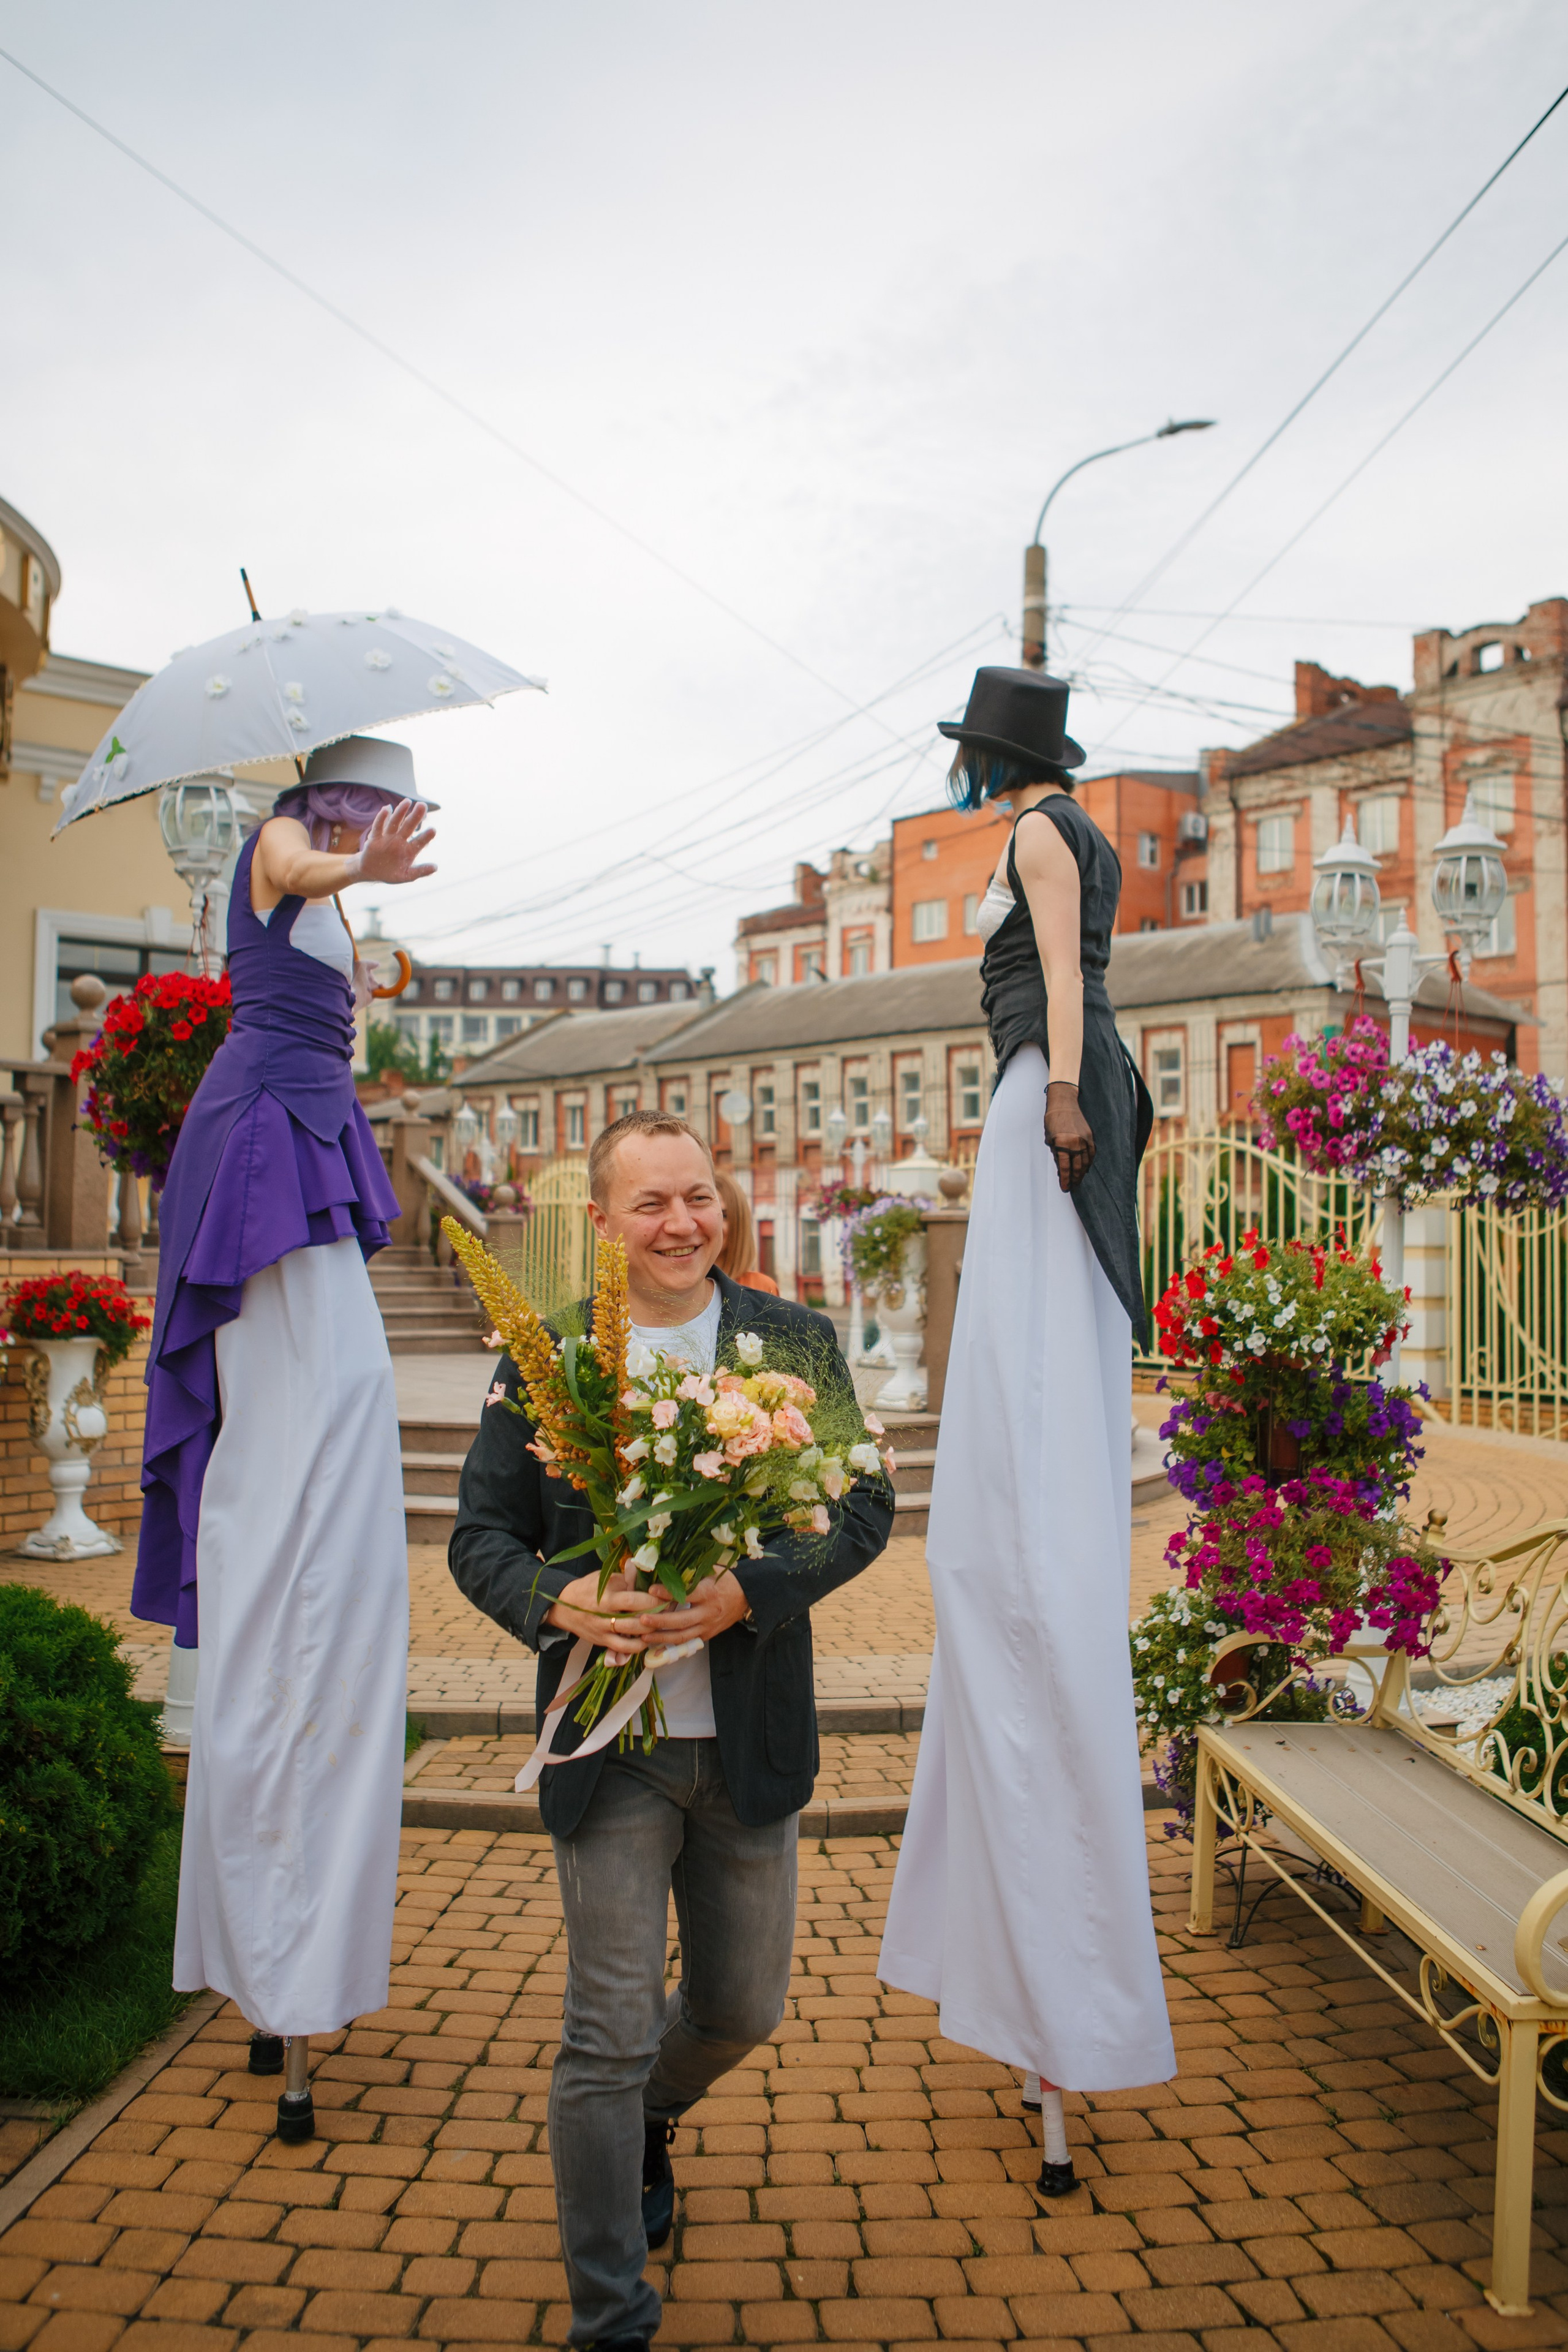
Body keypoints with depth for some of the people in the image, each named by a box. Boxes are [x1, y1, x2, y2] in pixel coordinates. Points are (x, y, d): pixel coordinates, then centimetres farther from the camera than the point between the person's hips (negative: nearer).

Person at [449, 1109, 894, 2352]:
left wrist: (748, 1590, -20)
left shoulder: (796, 1340, 0)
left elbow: (865, 1505, -4)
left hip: (751, 1740, 2)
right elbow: (481, 1534, -1)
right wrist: (559, 1601, -22)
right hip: (610, 1747, -2)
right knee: (607, 2038, 3)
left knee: (744, 2007, 20)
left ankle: (649, 2118, 54)